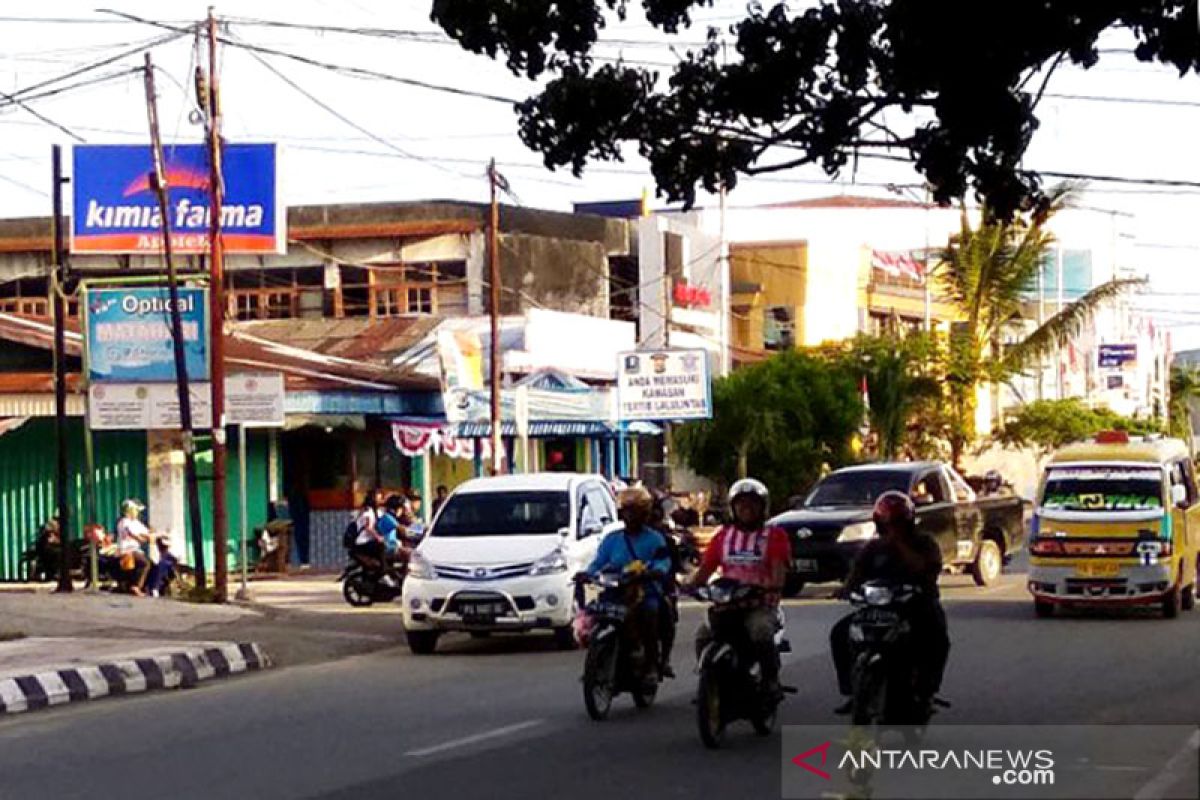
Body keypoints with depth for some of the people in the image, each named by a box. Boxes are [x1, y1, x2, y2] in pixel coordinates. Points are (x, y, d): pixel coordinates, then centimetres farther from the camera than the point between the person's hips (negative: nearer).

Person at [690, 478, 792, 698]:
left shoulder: (775, 535, 8)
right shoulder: (723, 536, 19)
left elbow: (779, 565, -9)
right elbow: (706, 566, 12)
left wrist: (775, 587, -30)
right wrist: (690, 587, -8)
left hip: (760, 602, -3)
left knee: (761, 632, -35)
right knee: (704, 636, -22)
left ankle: (770, 680, -19)